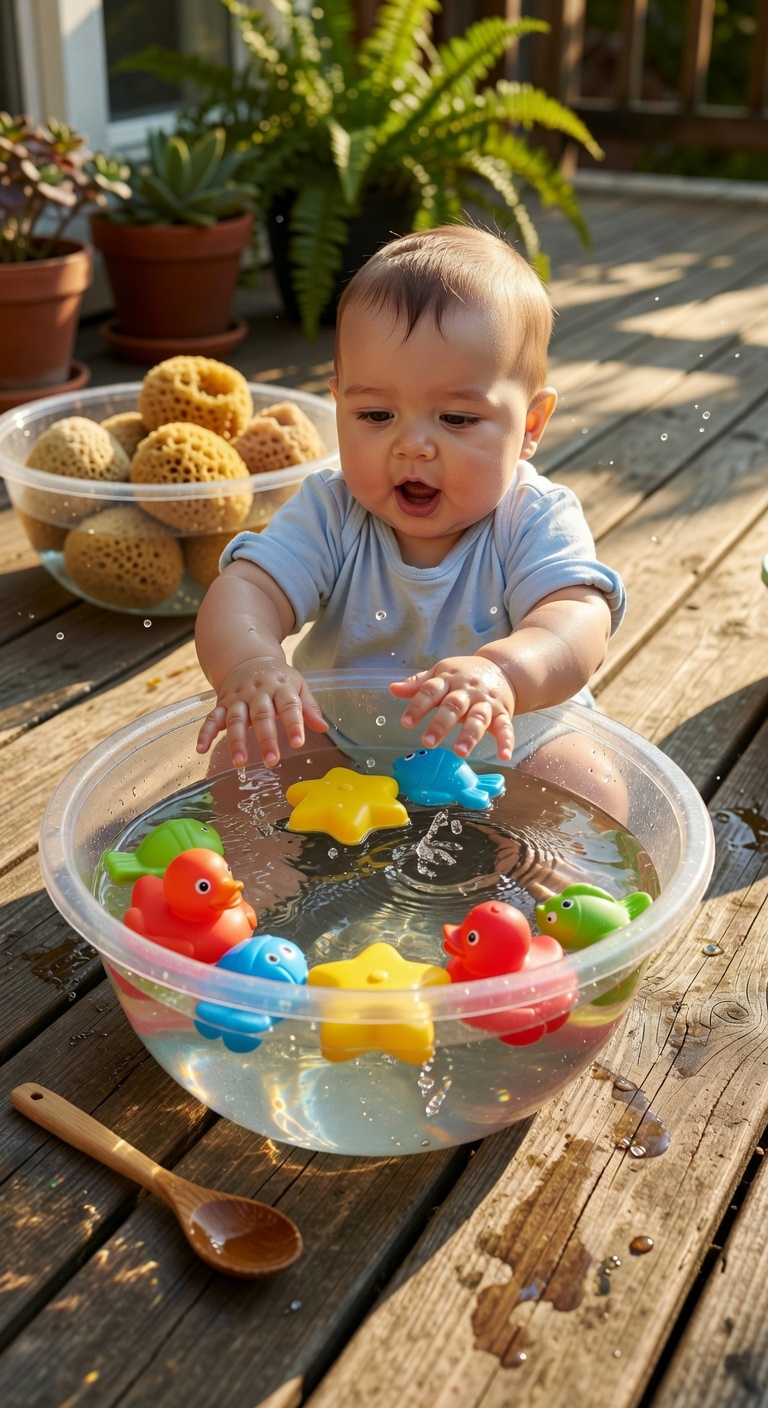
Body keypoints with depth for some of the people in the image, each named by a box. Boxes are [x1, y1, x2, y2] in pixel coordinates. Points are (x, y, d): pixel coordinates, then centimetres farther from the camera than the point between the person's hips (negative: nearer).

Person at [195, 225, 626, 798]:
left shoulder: (536, 522, -18)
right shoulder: (329, 513, -12)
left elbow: (579, 622, -34)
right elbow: (245, 589, -23)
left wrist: (502, 672, -59)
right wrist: (250, 664, -49)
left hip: (503, 759, -1)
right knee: (243, 752, -18)